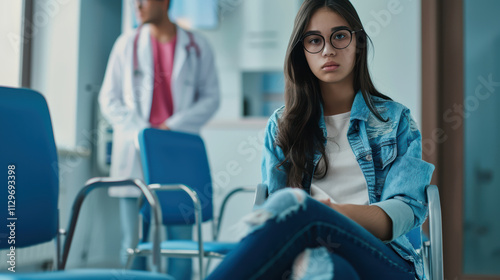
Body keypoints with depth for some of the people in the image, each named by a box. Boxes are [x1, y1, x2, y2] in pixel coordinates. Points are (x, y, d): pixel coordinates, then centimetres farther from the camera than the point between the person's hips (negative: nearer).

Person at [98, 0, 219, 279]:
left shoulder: (198, 46, 7)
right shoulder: (127, 44, 9)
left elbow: (211, 97, 6)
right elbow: (109, 99, 8)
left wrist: (173, 126, -7)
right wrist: (140, 130, -7)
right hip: (135, 152, 1)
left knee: (182, 237, -2)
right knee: (134, 242, 2)